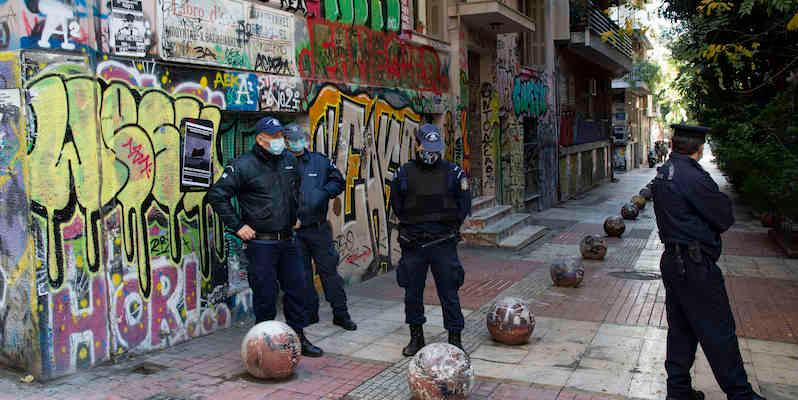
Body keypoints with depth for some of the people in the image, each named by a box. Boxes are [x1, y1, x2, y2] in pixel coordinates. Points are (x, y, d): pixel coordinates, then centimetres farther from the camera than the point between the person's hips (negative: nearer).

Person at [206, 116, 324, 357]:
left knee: (296, 288, 12)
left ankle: (298, 338, 27)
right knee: (265, 295, 0)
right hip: (260, 243, -6)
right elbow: (217, 195, -11)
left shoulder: (289, 161, 9)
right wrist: (237, 226, -12)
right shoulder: (244, 165, -10)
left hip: (287, 240, 6)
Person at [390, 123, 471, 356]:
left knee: (449, 293, 2)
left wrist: (450, 228, 2)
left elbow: (464, 205, 7)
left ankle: (455, 339, 14)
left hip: (443, 244, -1)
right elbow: (397, 206, 11)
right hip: (412, 245, 2)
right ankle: (416, 338, 26)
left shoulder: (453, 173, 0)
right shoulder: (404, 174, 2)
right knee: (412, 293, 10)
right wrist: (411, 227, 6)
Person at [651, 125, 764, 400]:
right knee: (718, 331, 2)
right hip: (695, 265, -9)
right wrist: (721, 200, 7)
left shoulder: (662, 173, 9)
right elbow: (726, 219, -12)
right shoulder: (694, 178, -19)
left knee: (680, 328, 15)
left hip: (673, 260, 9)